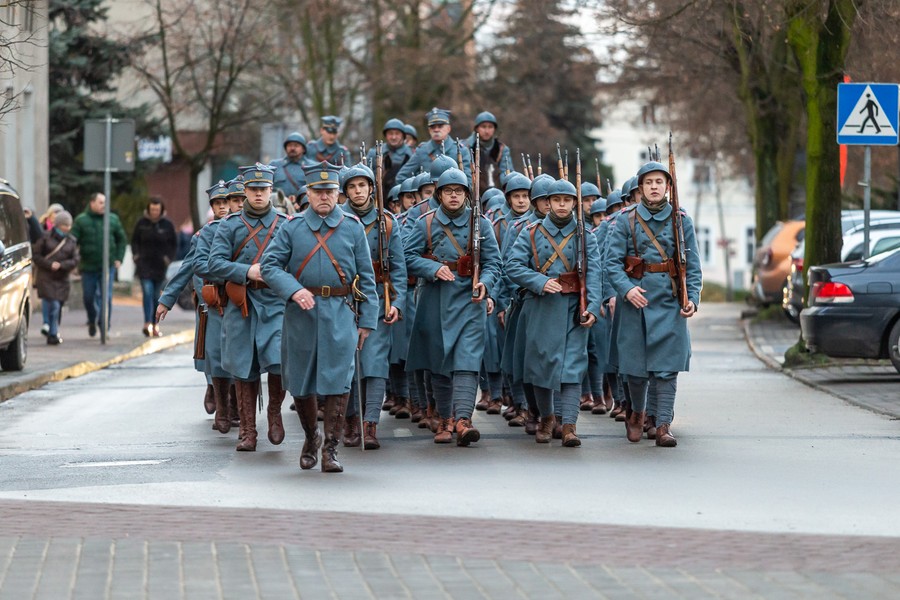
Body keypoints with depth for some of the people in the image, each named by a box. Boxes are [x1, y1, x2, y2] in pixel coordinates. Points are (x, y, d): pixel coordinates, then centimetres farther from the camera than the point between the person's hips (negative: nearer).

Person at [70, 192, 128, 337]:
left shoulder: (113, 219, 3)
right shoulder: (81, 220, -3)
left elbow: (122, 239, 13)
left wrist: (119, 258, 5)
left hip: (107, 266, 0)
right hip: (88, 266, 0)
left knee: (106, 297, -8)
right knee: (88, 297, 8)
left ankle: (104, 327, -1)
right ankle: (92, 321, 35)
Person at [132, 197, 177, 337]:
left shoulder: (167, 225, 1)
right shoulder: (141, 223, 1)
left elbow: (174, 244, 9)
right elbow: (134, 240, 11)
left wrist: (168, 258, -1)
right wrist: (136, 255, -1)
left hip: (160, 265, 1)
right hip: (144, 263, -1)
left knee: (156, 296, 8)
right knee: (147, 292, -16)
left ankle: (155, 325, 17)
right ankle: (147, 324, -23)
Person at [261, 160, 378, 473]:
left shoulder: (353, 227, 7)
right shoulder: (292, 227, 6)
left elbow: (367, 276, 8)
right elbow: (269, 265, 0)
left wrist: (367, 320, 2)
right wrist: (294, 291, -16)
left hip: (340, 313, -1)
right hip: (300, 313, 1)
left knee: (337, 381, -10)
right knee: (300, 382, 9)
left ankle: (330, 449, -5)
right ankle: (311, 437, 32)